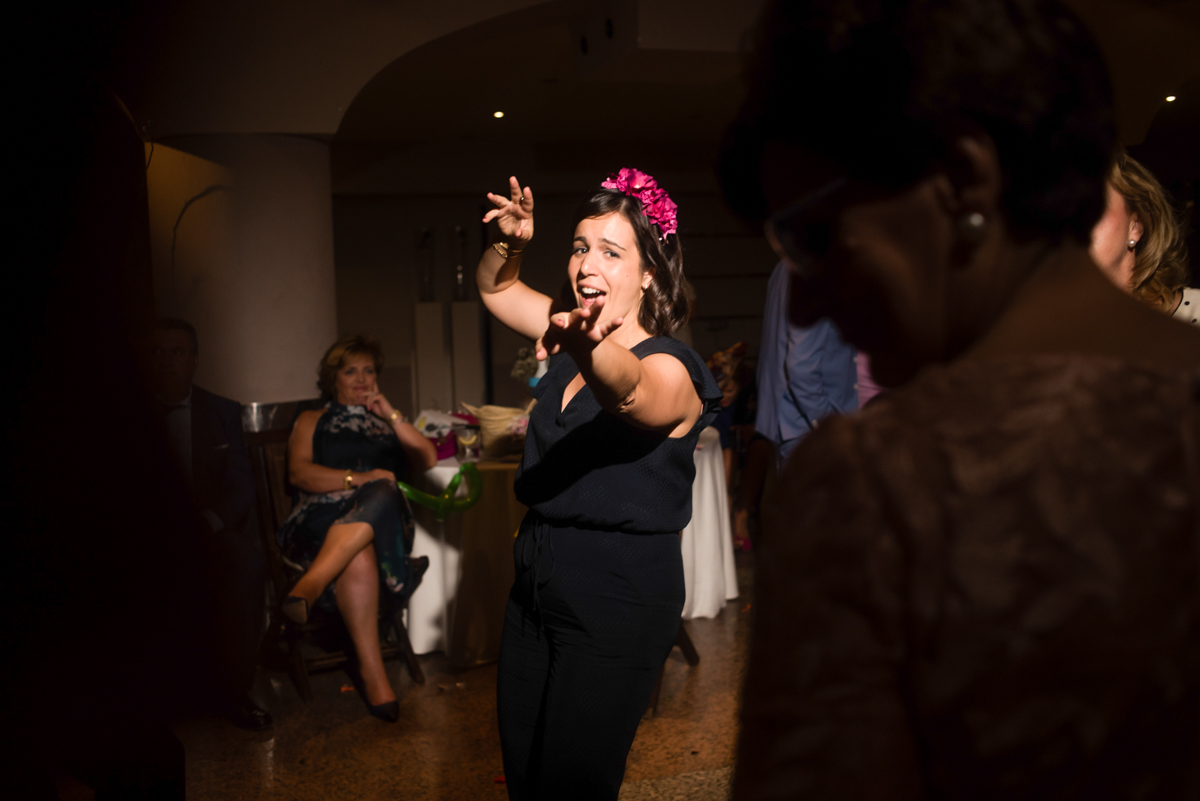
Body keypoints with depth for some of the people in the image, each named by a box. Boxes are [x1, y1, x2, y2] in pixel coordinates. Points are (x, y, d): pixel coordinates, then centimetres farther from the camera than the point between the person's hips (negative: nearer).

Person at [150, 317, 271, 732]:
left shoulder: (224, 413, 11)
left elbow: (242, 484, 5)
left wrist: (209, 522, -15)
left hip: (215, 525, 1)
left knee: (246, 561, -33)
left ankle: (237, 691, -25)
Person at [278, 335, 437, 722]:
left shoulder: (387, 423, 33)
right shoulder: (312, 421, 26)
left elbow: (428, 459, 14)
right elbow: (299, 473, 5)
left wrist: (390, 414, 8)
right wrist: (359, 478, -10)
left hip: (382, 519, 1)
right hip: (322, 518, -1)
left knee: (382, 492, -39)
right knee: (359, 561, -39)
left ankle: (311, 583, -51)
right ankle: (373, 674, -42)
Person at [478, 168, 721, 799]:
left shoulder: (668, 368, -15)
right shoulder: (576, 335, 6)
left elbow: (629, 391, -39)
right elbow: (494, 287, 19)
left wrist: (590, 349, -61)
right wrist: (510, 245, -3)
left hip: (619, 601, -7)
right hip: (536, 586, 7)